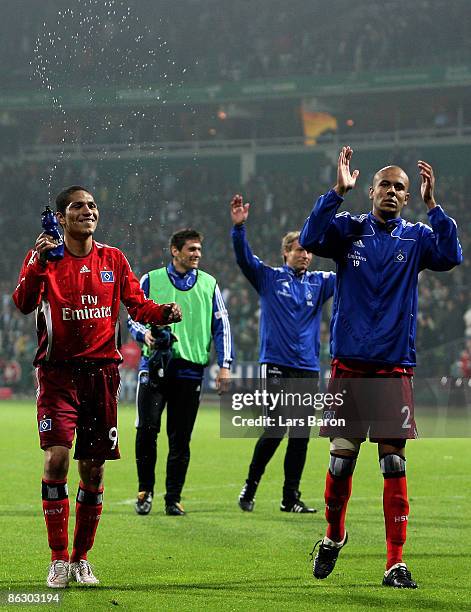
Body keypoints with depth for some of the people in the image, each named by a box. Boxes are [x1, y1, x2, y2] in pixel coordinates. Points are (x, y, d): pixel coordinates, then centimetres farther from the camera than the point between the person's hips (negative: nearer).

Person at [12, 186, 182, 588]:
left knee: (94, 469, 5)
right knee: (57, 458, -16)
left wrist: (164, 312, -10)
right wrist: (38, 265, -31)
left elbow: (137, 303, 11)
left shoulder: (113, 259, 10)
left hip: (102, 372, 3)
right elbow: (24, 304, -15)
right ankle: (59, 560, -7)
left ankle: (81, 558, 19)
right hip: (58, 372, -3)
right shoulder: (45, 256, -1)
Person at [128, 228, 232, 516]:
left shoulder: (209, 285, 12)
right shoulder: (151, 280, 8)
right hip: (155, 365, -1)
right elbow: (133, 317, 10)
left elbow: (222, 326, 11)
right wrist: (145, 334, -12)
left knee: (181, 439, 2)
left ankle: (173, 498, 10)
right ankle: (145, 490, 3)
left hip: (190, 370, 1)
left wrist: (225, 365, 1)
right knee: (147, 428, -14)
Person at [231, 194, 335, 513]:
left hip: (308, 369, 4)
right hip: (276, 366, -4)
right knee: (274, 430, -11)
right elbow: (244, 258, -9)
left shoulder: (320, 282, 12)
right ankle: (250, 487, 5)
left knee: (300, 436, 5)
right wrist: (239, 227, -24)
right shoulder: (269, 278, 3)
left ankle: (291, 498, 11)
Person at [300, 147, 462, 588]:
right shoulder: (348, 229, 5)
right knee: (341, 460, 4)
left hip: (395, 366, 0)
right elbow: (310, 240, -13)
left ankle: (395, 563, -2)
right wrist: (337, 191, -19)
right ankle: (334, 536, 29)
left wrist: (431, 204, -17)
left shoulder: (415, 238, 7)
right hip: (349, 364, 0)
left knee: (394, 463, -4)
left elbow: (450, 256, -12)